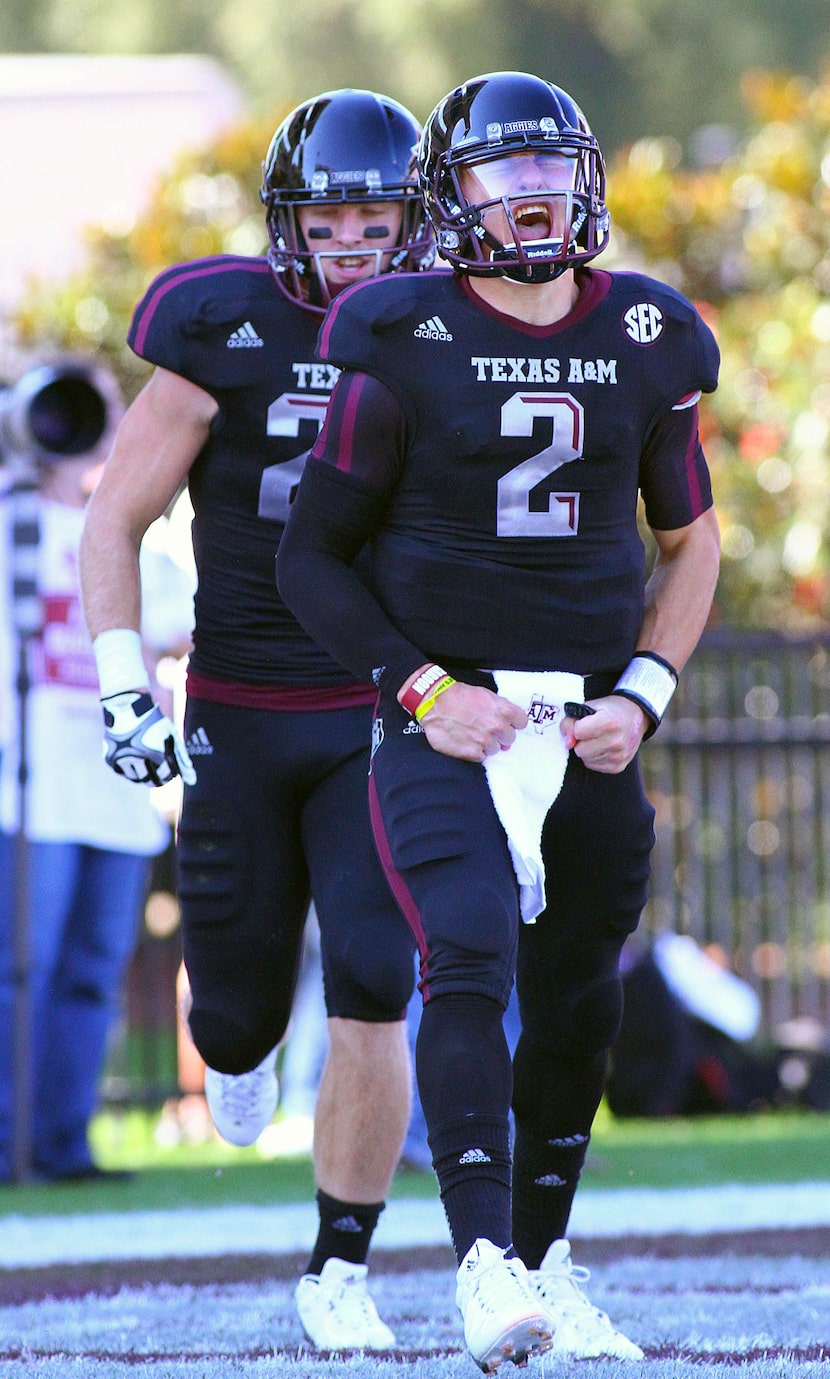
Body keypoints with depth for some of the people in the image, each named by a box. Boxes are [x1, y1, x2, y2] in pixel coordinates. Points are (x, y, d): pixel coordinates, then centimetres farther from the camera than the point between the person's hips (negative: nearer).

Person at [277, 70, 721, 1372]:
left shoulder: (643, 345, 7)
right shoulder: (401, 346, -5)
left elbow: (689, 542, 18)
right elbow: (313, 554, 1)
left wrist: (644, 694, 4)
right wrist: (420, 689, -11)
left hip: (589, 721, 4)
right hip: (444, 718, -4)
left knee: (576, 999, 10)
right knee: (471, 958, -22)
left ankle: (546, 1270, 28)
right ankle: (486, 1270, -31)